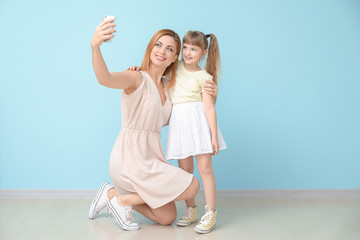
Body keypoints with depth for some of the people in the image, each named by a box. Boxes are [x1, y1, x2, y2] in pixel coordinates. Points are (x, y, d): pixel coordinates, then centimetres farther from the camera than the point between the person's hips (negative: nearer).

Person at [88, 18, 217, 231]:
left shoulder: (168, 85, 9)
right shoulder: (137, 78, -13)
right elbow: (105, 78, -33)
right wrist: (95, 47, -54)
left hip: (151, 156, 8)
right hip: (131, 156, -8)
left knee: (167, 219, 11)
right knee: (192, 186, -14)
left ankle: (113, 193, 22)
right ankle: (122, 200, -1)